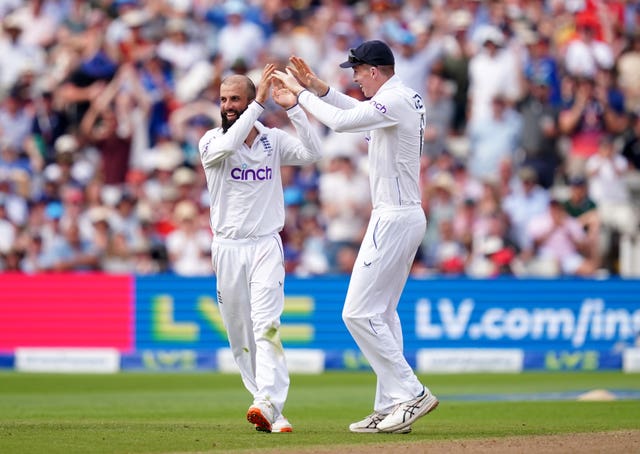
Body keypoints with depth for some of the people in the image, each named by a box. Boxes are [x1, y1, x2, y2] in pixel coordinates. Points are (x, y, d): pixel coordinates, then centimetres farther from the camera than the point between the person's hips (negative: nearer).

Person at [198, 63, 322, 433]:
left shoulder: (274, 140, 6)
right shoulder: (212, 141, 1)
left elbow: (313, 153, -10)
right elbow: (227, 146, -23)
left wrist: (293, 108, -14)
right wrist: (259, 104, -24)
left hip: (266, 246, -1)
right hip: (228, 247, 1)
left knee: (266, 326, -17)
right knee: (240, 334, 3)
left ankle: (268, 405, -29)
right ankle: (271, 410, 12)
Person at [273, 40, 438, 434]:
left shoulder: (395, 101, -18)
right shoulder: (407, 98, 13)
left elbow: (342, 121, -26)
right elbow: (359, 110, 29)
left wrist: (301, 94, -13)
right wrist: (317, 87, 18)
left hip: (394, 220, -11)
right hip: (407, 216, 11)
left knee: (359, 312, -9)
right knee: (383, 312, 13)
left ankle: (412, 393, -11)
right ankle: (390, 409, 13)